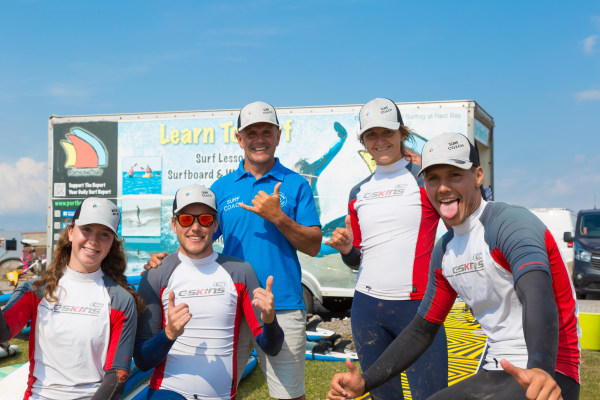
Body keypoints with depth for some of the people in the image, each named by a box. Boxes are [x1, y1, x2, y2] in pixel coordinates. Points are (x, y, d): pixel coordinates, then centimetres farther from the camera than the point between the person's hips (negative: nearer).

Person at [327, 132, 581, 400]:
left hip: (548, 377, -7)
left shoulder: (512, 222, -14)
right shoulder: (443, 251, 10)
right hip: (492, 375, 7)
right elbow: (422, 330, 16)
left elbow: (537, 296, -32)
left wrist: (540, 368, -50)